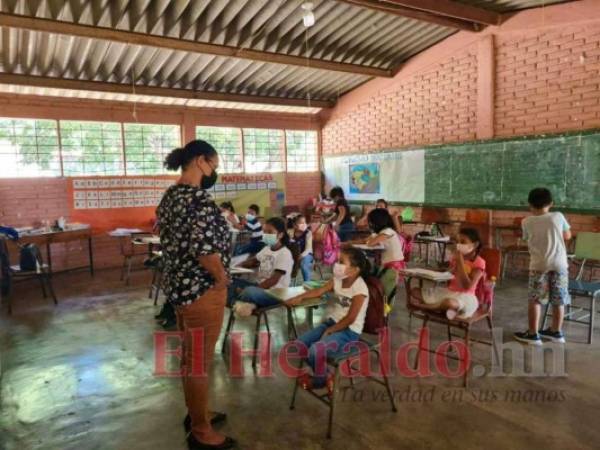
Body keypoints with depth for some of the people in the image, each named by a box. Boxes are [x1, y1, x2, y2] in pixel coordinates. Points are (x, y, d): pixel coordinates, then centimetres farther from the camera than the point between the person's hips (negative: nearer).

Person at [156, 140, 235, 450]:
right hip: (201, 291, -10)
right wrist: (221, 277, -15)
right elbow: (204, 248, -31)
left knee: (189, 356, 22)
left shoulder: (170, 195, 9)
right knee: (200, 361, 5)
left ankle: (194, 414, 40)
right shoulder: (199, 199, -22)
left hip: (178, 284, 10)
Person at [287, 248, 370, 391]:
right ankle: (320, 374, 17)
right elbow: (320, 291, 2)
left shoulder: (360, 288, -20)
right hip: (332, 322, 8)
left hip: (349, 332, -8)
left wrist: (329, 331, -14)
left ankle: (320, 380, 5)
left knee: (315, 350, -27)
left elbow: (350, 318, -19)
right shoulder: (337, 280, 1)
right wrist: (300, 297, -15)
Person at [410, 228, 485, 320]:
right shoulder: (457, 257, 9)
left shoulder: (479, 262, -11)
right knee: (415, 291, -4)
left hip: (465, 296, -7)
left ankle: (425, 306, -14)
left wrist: (460, 261, -20)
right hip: (449, 292, 7)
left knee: (450, 303, -44)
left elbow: (467, 286, -22)